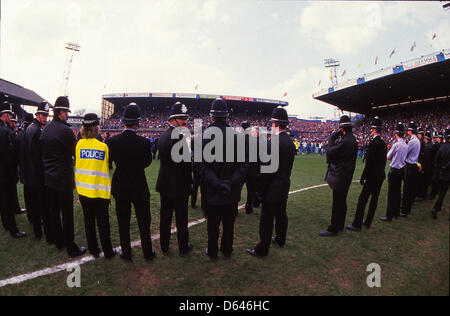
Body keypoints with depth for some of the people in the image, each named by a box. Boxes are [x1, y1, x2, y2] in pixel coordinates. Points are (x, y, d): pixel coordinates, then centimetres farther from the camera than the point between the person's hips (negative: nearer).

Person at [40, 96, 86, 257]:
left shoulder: (46, 128, 5)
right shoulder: (65, 130, -19)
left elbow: (43, 151, 11)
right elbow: (75, 152, -10)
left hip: (48, 177, 8)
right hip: (63, 179, -8)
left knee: (54, 211, 17)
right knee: (67, 214, 1)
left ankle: (59, 242, 31)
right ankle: (71, 248, 11)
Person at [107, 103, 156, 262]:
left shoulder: (113, 141, -11)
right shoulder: (143, 142, -18)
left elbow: (110, 163, 1)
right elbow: (147, 162, -3)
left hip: (120, 189, 2)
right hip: (139, 188, -2)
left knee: (123, 222, 15)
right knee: (144, 222, 14)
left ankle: (126, 253, 27)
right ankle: (148, 253, 26)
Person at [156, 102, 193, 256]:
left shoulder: (163, 135, 7)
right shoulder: (179, 136, -20)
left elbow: (164, 159, 9)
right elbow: (187, 162, -22)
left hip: (164, 185, 8)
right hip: (179, 185, -8)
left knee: (165, 217, 17)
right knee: (181, 217, 8)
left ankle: (164, 246, 31)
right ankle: (183, 247, 23)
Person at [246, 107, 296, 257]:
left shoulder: (275, 143, -22)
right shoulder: (290, 142, 6)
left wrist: (261, 188, -13)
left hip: (273, 187, -9)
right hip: (285, 184, 9)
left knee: (267, 218, 0)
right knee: (281, 214, 22)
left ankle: (262, 249, 11)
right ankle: (280, 240, 40)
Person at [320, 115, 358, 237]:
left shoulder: (345, 141, -22)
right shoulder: (352, 139, 10)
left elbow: (330, 152, -16)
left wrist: (334, 135, -6)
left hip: (340, 176, -10)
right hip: (345, 175, 10)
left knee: (337, 203, -2)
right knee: (341, 202, 19)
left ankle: (333, 229, 7)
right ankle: (340, 225, 31)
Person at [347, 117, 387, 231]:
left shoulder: (373, 142, -16)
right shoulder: (383, 143, 10)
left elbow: (369, 162, -19)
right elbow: (383, 161, 15)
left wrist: (363, 177, -13)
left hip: (372, 177, -9)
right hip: (380, 176, 9)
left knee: (363, 199, -5)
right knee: (374, 199, 12)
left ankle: (357, 224, -2)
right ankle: (368, 222, 22)